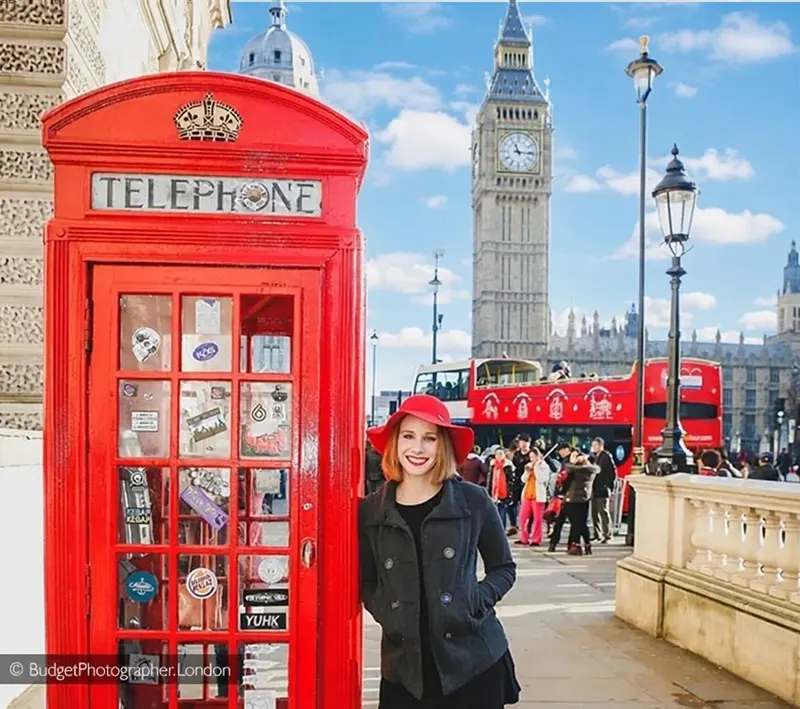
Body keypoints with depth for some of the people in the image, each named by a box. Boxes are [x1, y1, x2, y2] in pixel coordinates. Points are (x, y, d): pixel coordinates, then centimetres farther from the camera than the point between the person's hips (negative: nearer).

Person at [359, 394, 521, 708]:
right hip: (404, 666, 1)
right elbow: (367, 583, 12)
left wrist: (478, 600, -10)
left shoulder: (473, 501, -4)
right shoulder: (370, 511, 1)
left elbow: (504, 568, 7)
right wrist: (386, 612, -6)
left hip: (474, 660, -1)